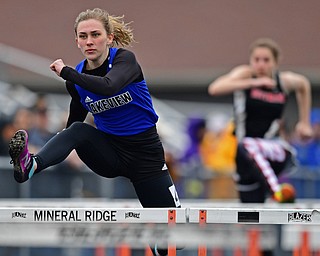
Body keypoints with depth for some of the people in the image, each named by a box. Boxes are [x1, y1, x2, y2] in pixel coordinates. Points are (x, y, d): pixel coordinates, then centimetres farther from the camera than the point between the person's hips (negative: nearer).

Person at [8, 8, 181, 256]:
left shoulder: (124, 58, -17)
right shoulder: (77, 79, -4)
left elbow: (108, 86, -40)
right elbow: (73, 123, 9)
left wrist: (65, 71, -30)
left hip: (144, 152, -3)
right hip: (110, 151, 3)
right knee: (78, 130, -32)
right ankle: (30, 165, -54)